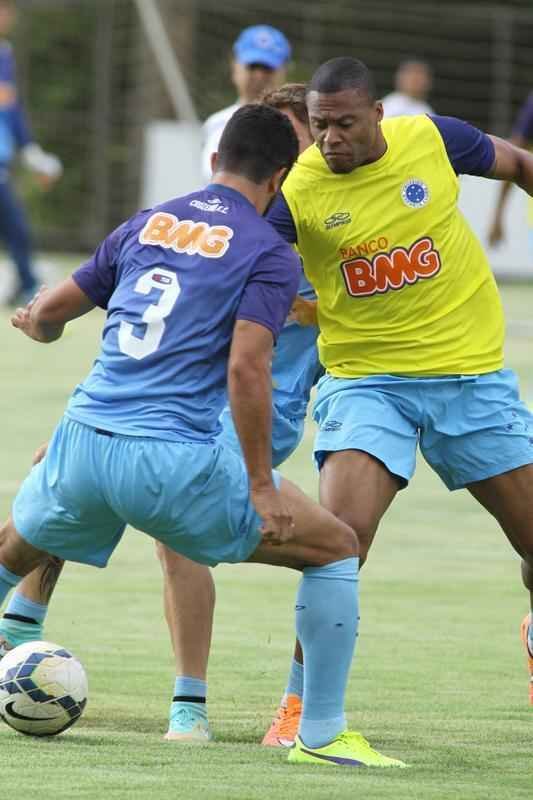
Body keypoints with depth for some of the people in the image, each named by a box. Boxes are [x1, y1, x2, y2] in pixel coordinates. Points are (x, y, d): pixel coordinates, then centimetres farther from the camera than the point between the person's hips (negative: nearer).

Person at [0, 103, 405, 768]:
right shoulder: (271, 256, -1)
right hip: (172, 462, -5)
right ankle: (321, 734, 7)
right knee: (336, 548, 9)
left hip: (82, 443, 5)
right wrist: (262, 486, -9)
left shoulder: (145, 225, 15)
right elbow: (245, 369, -14)